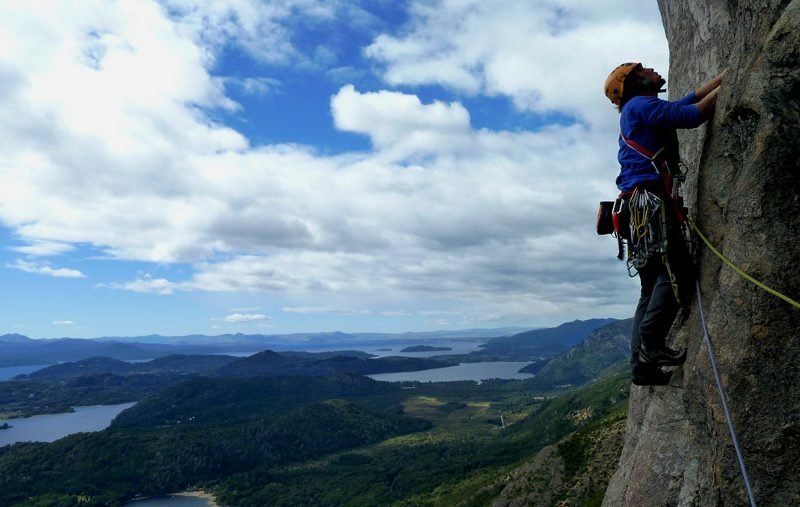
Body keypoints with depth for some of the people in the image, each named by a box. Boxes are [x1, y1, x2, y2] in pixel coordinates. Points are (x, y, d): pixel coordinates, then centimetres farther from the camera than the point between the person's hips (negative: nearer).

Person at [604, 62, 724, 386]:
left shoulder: (648, 109, 29)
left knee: (654, 286, 6)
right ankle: (651, 344, -13)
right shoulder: (640, 104, 0)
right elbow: (693, 115, -9)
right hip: (648, 199, -10)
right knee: (678, 272, -13)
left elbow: (696, 97, 31)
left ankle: (641, 364, 5)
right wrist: (725, 86, 4)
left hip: (642, 206, 10)